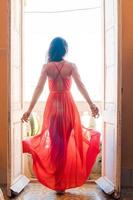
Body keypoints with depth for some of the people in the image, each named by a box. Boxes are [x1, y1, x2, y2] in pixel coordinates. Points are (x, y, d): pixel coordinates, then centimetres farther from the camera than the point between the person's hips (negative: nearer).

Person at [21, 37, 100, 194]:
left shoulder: (47, 66, -3)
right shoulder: (71, 66, -4)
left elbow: (39, 88, -8)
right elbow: (81, 86, -7)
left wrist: (29, 110, -6)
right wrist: (91, 104, -3)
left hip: (53, 105, 0)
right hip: (68, 104, 0)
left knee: (54, 141, 10)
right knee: (68, 141, 12)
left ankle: (56, 182, 17)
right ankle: (65, 182, 22)